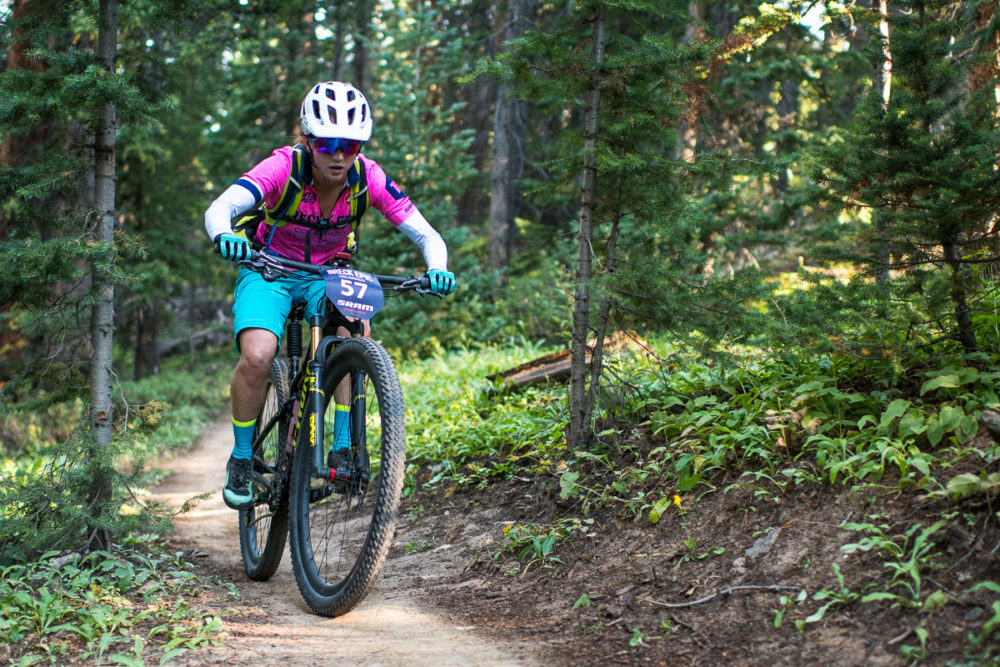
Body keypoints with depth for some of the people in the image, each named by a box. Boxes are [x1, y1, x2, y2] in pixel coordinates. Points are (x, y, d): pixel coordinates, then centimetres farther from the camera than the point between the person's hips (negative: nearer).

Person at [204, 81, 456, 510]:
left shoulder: (368, 177, -21)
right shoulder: (284, 167, -27)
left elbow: (426, 235, -20)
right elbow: (219, 208, -38)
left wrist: (437, 269, -42)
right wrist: (224, 237, -62)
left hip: (328, 274, 2)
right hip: (269, 272, -2)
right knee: (257, 357, -27)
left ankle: (343, 446, -16)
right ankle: (241, 459, -3)